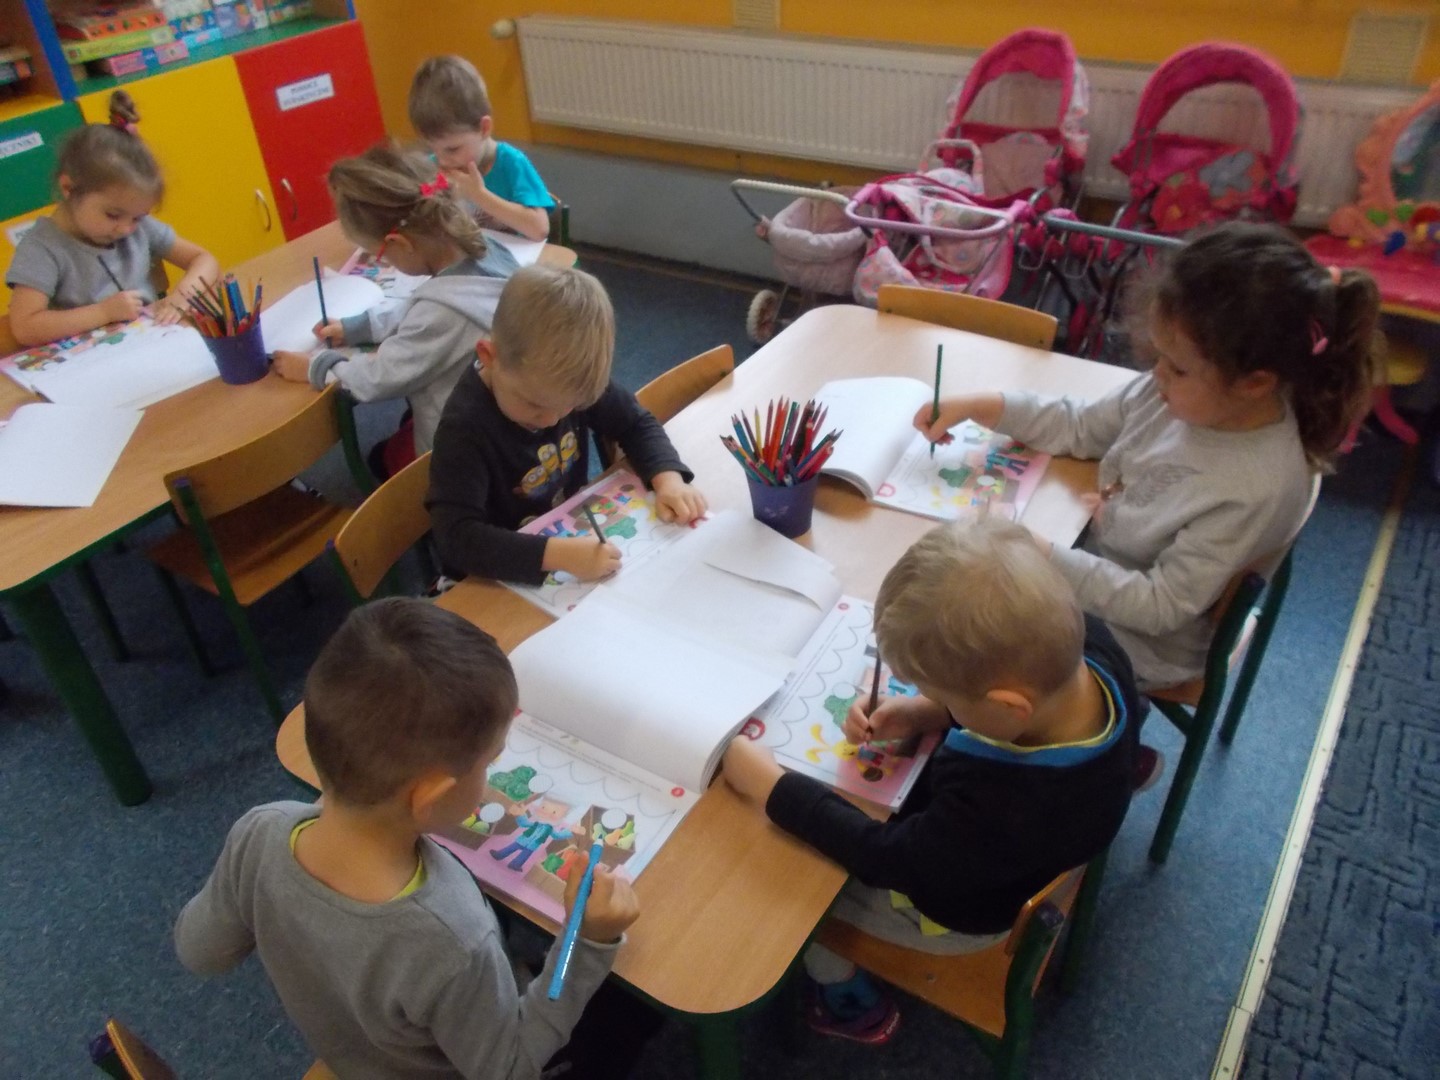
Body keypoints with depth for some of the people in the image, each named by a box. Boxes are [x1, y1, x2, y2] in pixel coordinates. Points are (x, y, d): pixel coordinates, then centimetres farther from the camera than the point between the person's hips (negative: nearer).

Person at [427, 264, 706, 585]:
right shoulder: (465, 426, -25)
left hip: (574, 539, 6)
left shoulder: (572, 383, -11)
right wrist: (558, 554, -41)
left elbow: (637, 425, 1)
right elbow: (457, 536, -31)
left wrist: (668, 479, -16)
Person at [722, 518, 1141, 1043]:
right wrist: (921, 714, -19)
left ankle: (846, 1000, 33)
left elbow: (888, 858, -29)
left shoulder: (1010, 806, -46)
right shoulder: (1084, 638, -29)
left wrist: (768, 784, -24)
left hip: (960, 910, -6)